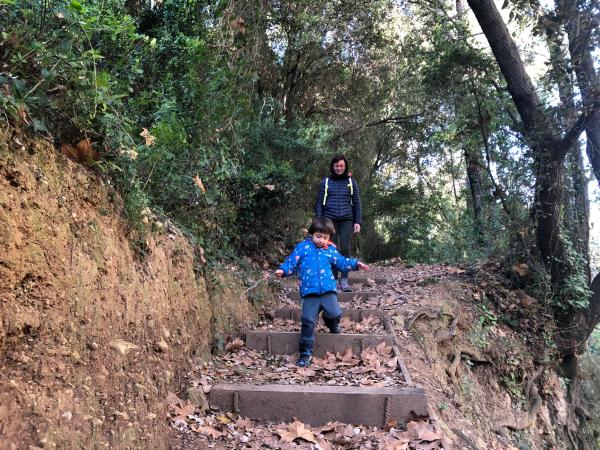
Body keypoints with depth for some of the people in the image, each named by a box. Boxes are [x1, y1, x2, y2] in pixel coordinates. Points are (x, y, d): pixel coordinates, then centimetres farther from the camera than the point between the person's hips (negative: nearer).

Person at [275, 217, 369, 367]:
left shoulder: (331, 250, 12)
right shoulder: (302, 247, 4)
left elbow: (342, 263, 22)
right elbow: (291, 262, 3)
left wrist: (355, 264, 10)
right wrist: (283, 270, -15)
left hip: (328, 290, 2)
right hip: (309, 292, -2)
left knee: (335, 314, -11)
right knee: (308, 321, -5)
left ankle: (333, 325, 30)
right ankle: (305, 352, 7)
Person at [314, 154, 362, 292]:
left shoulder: (351, 182, 10)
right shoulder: (326, 182, 9)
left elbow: (356, 203, 10)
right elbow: (319, 202, 9)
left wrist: (358, 221, 2)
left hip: (347, 220, 0)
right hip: (330, 220, 0)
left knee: (345, 248, -8)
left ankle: (344, 280, -3)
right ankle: (333, 279, 5)